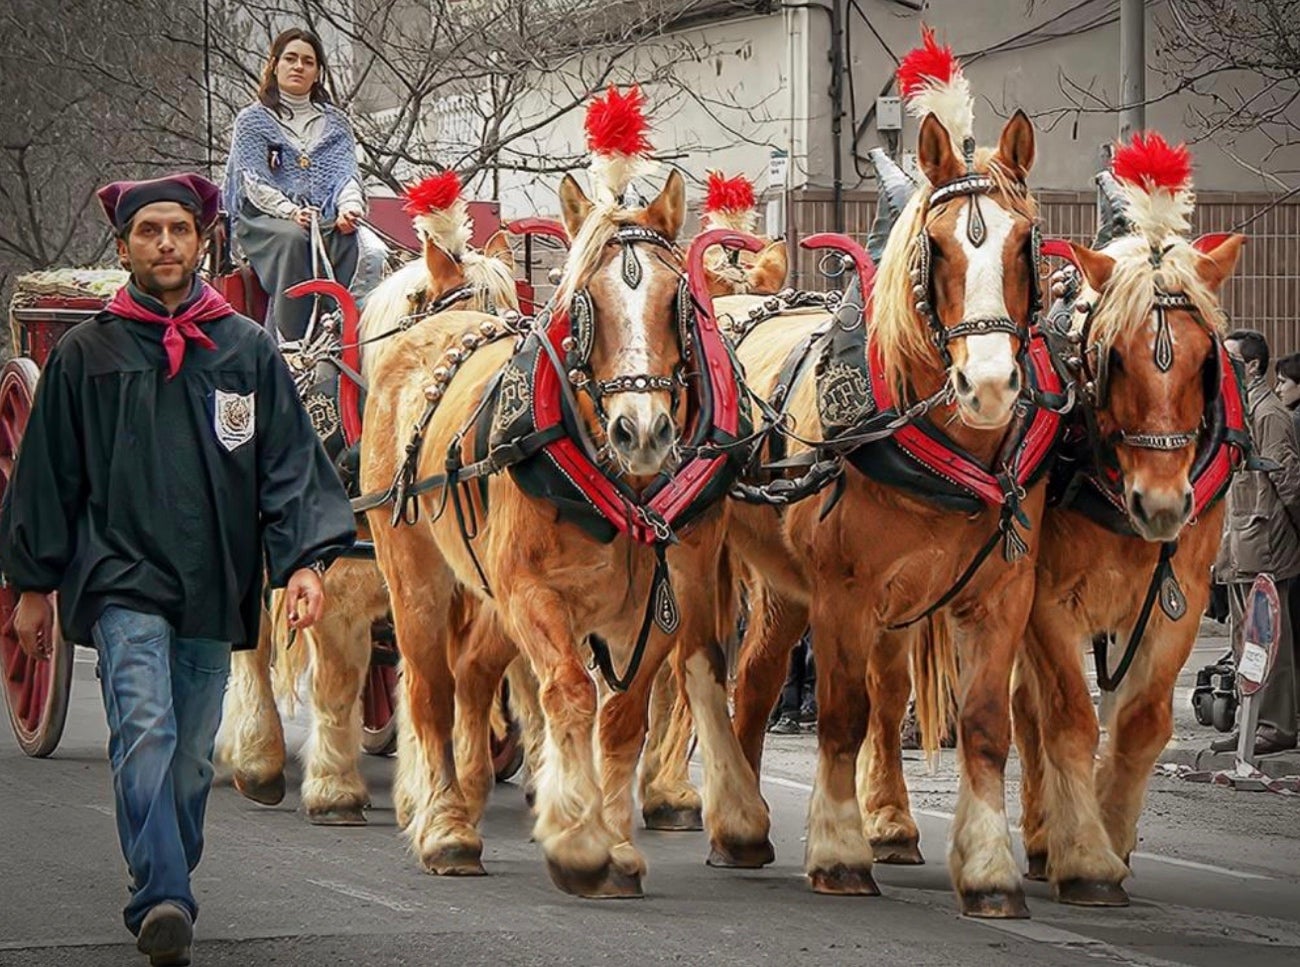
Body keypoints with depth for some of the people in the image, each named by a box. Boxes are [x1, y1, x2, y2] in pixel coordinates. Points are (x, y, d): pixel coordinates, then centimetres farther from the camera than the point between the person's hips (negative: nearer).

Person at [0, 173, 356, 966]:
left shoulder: (249, 351, 8)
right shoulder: (86, 355, 5)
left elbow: (290, 464, 6)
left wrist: (305, 559, -7)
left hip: (214, 588, 3)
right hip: (121, 578, -2)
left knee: (191, 754, 9)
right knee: (144, 730, -20)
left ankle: (164, 898, 24)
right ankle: (164, 902, -30)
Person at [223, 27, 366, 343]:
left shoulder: (334, 122, 21)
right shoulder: (252, 120, 10)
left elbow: (346, 172, 7)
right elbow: (255, 183, -2)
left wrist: (349, 206, -17)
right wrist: (291, 212, -22)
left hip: (325, 221, 2)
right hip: (263, 221, -2)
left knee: (350, 243, -33)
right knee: (292, 239, -38)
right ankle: (287, 339, -41)